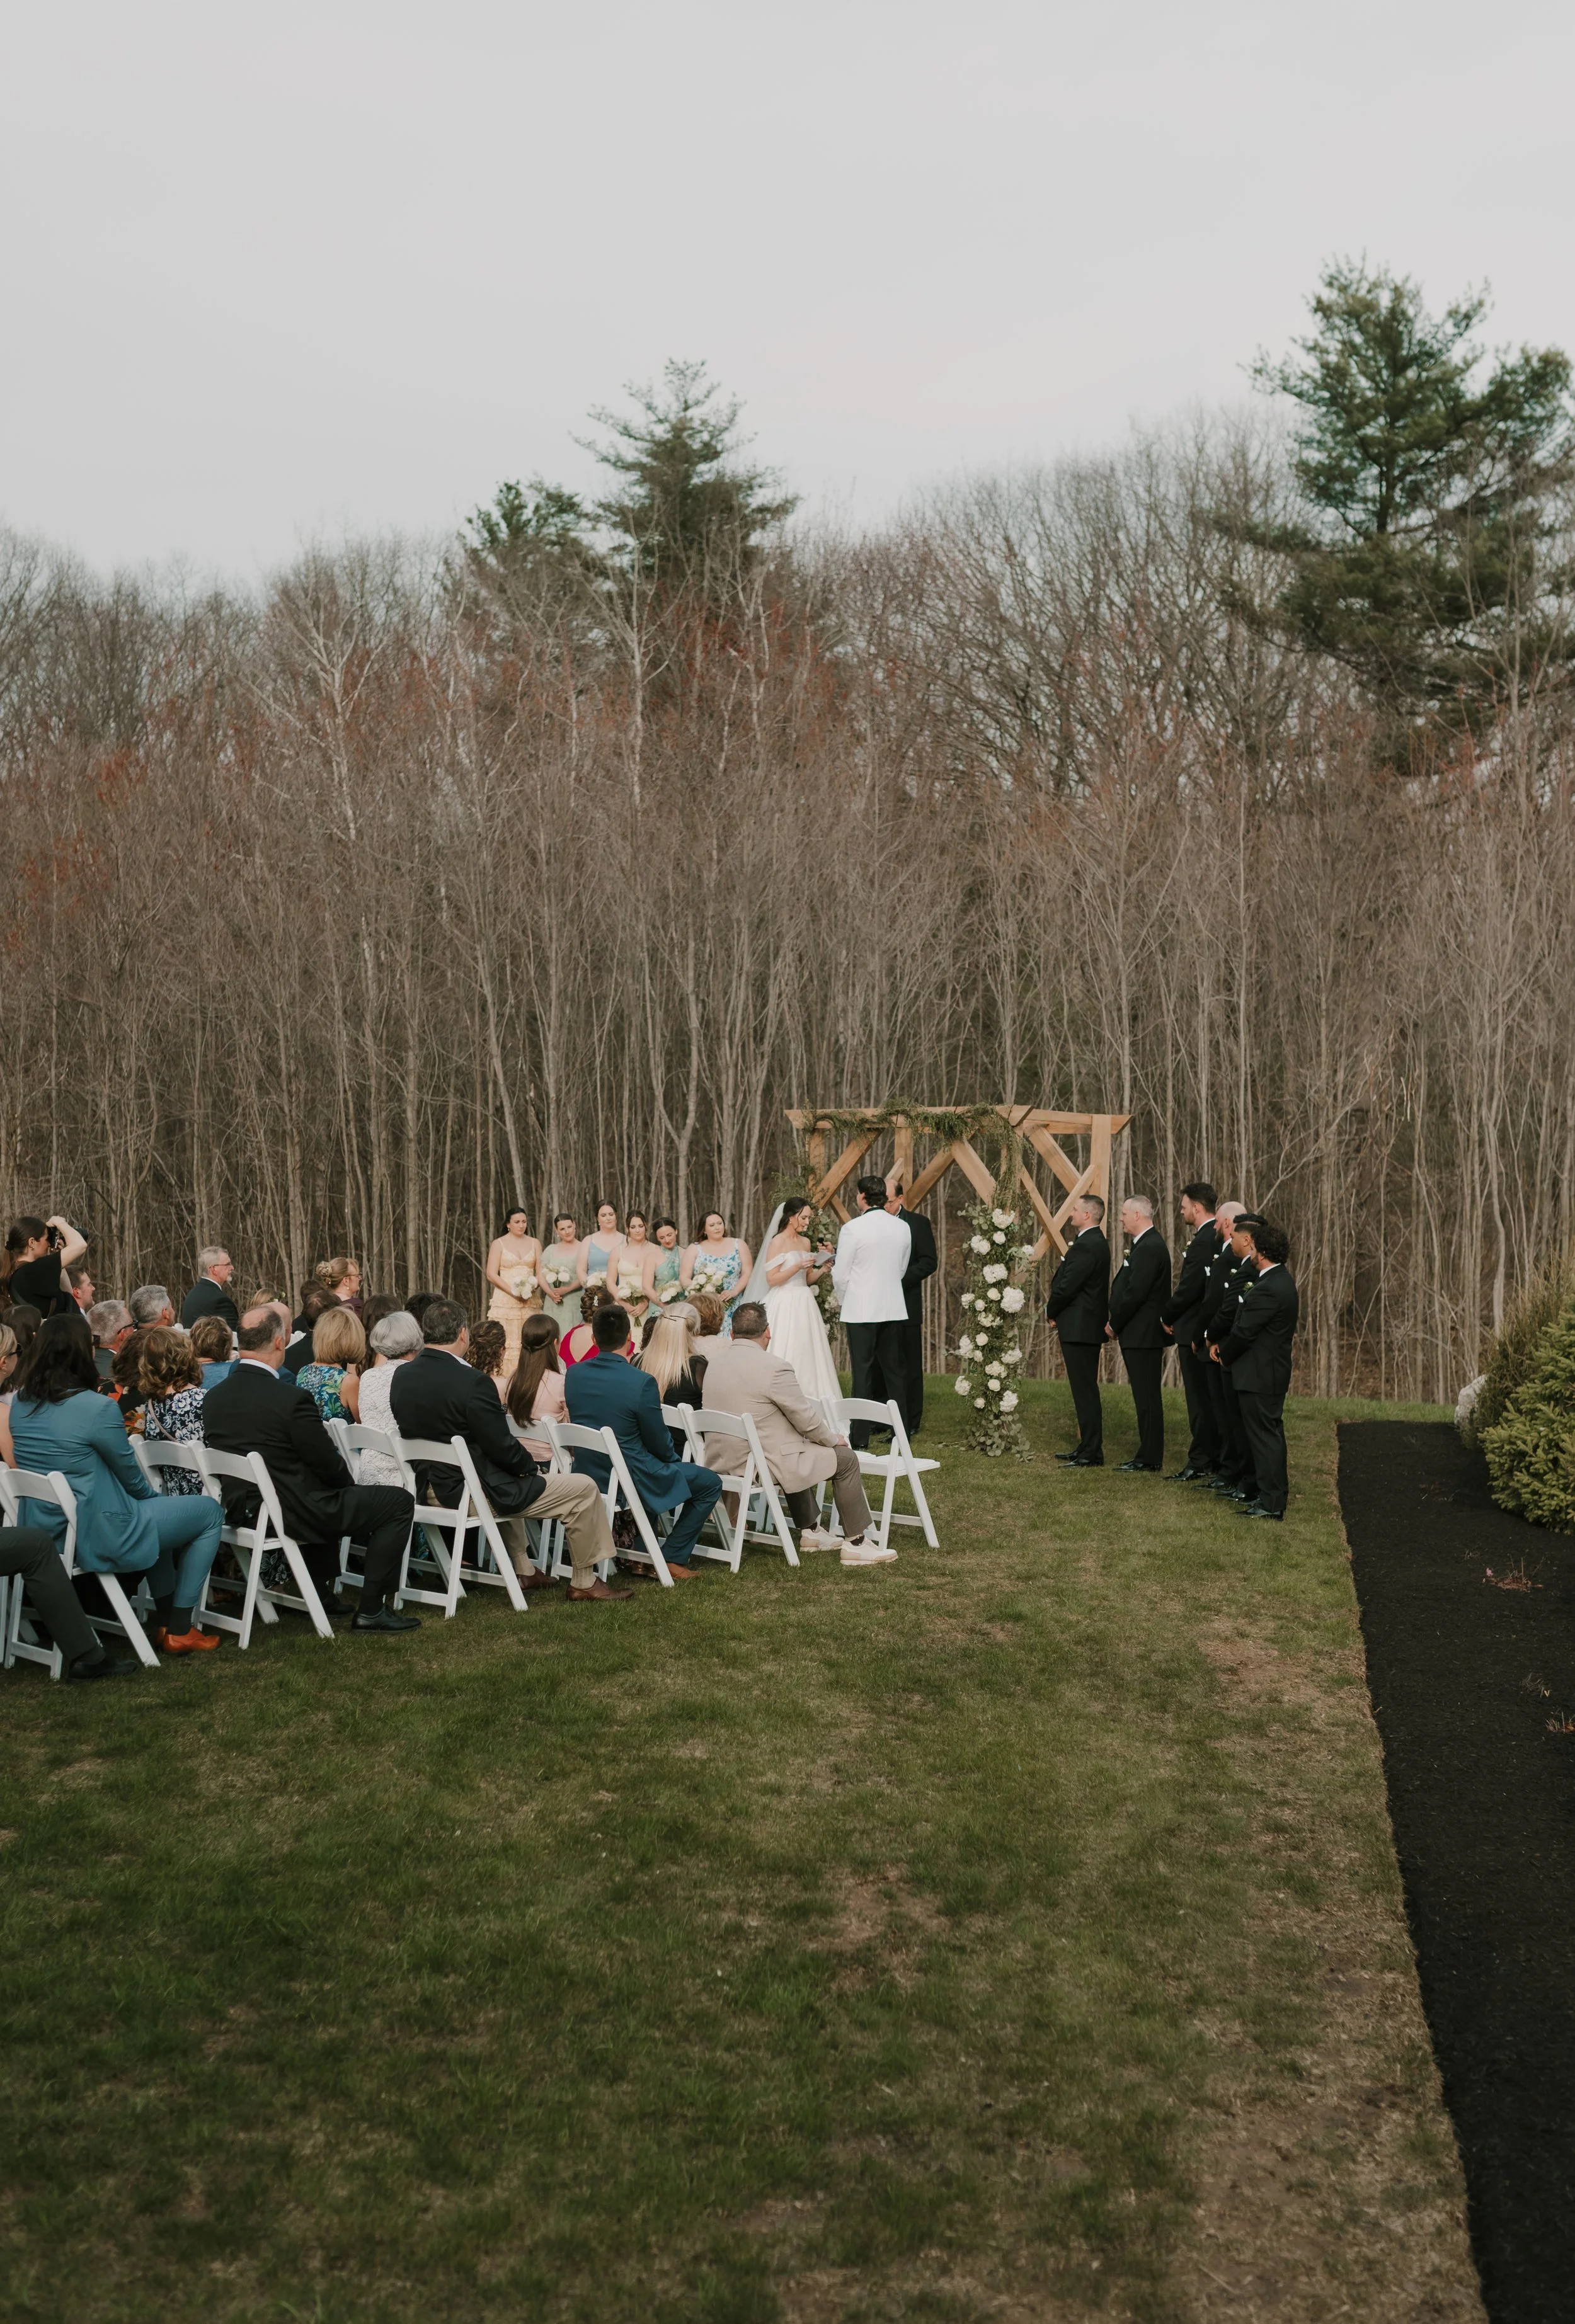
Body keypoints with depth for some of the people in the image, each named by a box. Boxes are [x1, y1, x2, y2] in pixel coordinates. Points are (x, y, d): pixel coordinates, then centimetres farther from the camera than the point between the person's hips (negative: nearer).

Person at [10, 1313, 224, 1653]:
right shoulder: (97, 1408, -22)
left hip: (41, 1532, 8)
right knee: (209, 1512, 10)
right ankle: (179, 1631, 13)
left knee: (156, 1509, 32)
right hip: (94, 1536, -8)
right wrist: (155, 1496, 14)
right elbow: (132, 1478, -8)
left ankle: (164, 1621, 32)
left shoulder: (20, 1403, 0)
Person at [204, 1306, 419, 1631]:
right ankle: (372, 1610, 2)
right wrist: (349, 1484, 9)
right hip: (289, 1513, -9)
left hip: (240, 1510, 9)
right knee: (399, 1502, 2)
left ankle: (319, 1593, 38)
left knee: (330, 1500, 36)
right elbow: (329, 1465, -14)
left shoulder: (213, 1398, 0)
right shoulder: (291, 1398, -22)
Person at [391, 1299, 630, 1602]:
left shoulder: (402, 1376, -1)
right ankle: (585, 1582, 17)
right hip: (472, 1494, -9)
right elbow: (502, 1447, -20)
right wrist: (531, 1467, 2)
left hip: (428, 1486, 9)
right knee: (584, 1489, 3)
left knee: (511, 1480, 39)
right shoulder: (471, 1383, -25)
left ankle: (524, 1572, 42)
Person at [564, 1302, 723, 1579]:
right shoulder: (641, 1382, -23)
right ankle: (673, 1558, 9)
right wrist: (673, 1459, 12)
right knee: (710, 1483, 11)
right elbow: (659, 1444, -13)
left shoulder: (573, 1375, -5)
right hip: (630, 1481, -7)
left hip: (586, 1473, 7)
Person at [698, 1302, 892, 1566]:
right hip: (764, 1464, -9)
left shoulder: (716, 1361, 2)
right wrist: (834, 1440, 5)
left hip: (722, 1461, 9)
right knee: (845, 1458, 7)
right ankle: (856, 1544, 14)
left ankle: (809, 1531, 41)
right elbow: (807, 1420, -11)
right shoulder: (774, 1367, -21)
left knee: (797, 1449, 36)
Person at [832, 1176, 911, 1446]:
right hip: (894, 1309, 4)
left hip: (861, 1310, -4)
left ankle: (860, 1437, 3)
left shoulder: (853, 1228, -12)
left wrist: (846, 1301, 12)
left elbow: (840, 1275, -6)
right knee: (895, 1371, 11)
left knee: (863, 1372, 1)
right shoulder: (903, 1228, 3)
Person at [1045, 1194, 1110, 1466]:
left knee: (1085, 1391, -7)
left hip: (1079, 1328, -11)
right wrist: (1057, 1313, 9)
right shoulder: (1096, 1242, 15)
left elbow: (1067, 1287, -21)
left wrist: (1052, 1313, -3)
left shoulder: (1086, 1247, -19)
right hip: (1087, 1327, 11)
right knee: (1086, 1390, 15)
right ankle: (1087, 1448, 23)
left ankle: (1092, 1454, -5)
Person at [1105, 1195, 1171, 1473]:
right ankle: (1148, 1456, 19)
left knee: (1147, 1397, -5)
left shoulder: (1150, 1247, -17)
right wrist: (1115, 1323, 9)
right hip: (1138, 1335, 10)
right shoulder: (1145, 1244, 16)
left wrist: (1115, 1324, -10)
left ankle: (1151, 1460, -1)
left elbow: (1135, 1293, -22)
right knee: (1145, 1397, 13)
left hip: (1143, 1335, -10)